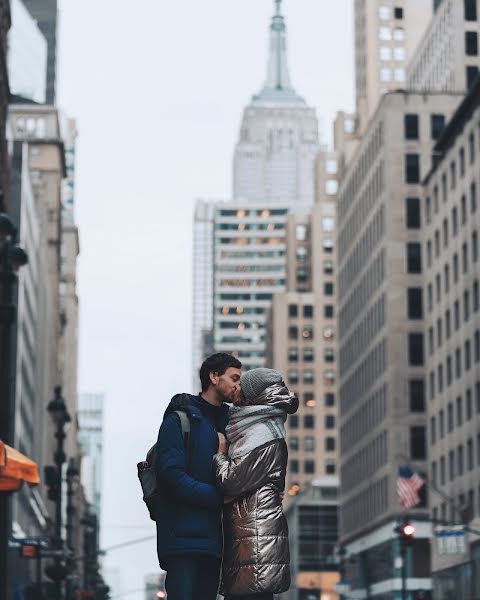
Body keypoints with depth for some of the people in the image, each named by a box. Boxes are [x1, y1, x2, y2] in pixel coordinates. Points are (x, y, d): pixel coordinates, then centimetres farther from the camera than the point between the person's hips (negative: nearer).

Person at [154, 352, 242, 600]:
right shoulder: (180, 419, -4)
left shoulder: (226, 423, 20)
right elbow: (172, 474, -14)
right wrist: (219, 497, -15)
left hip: (211, 537, 8)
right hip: (182, 533, -7)